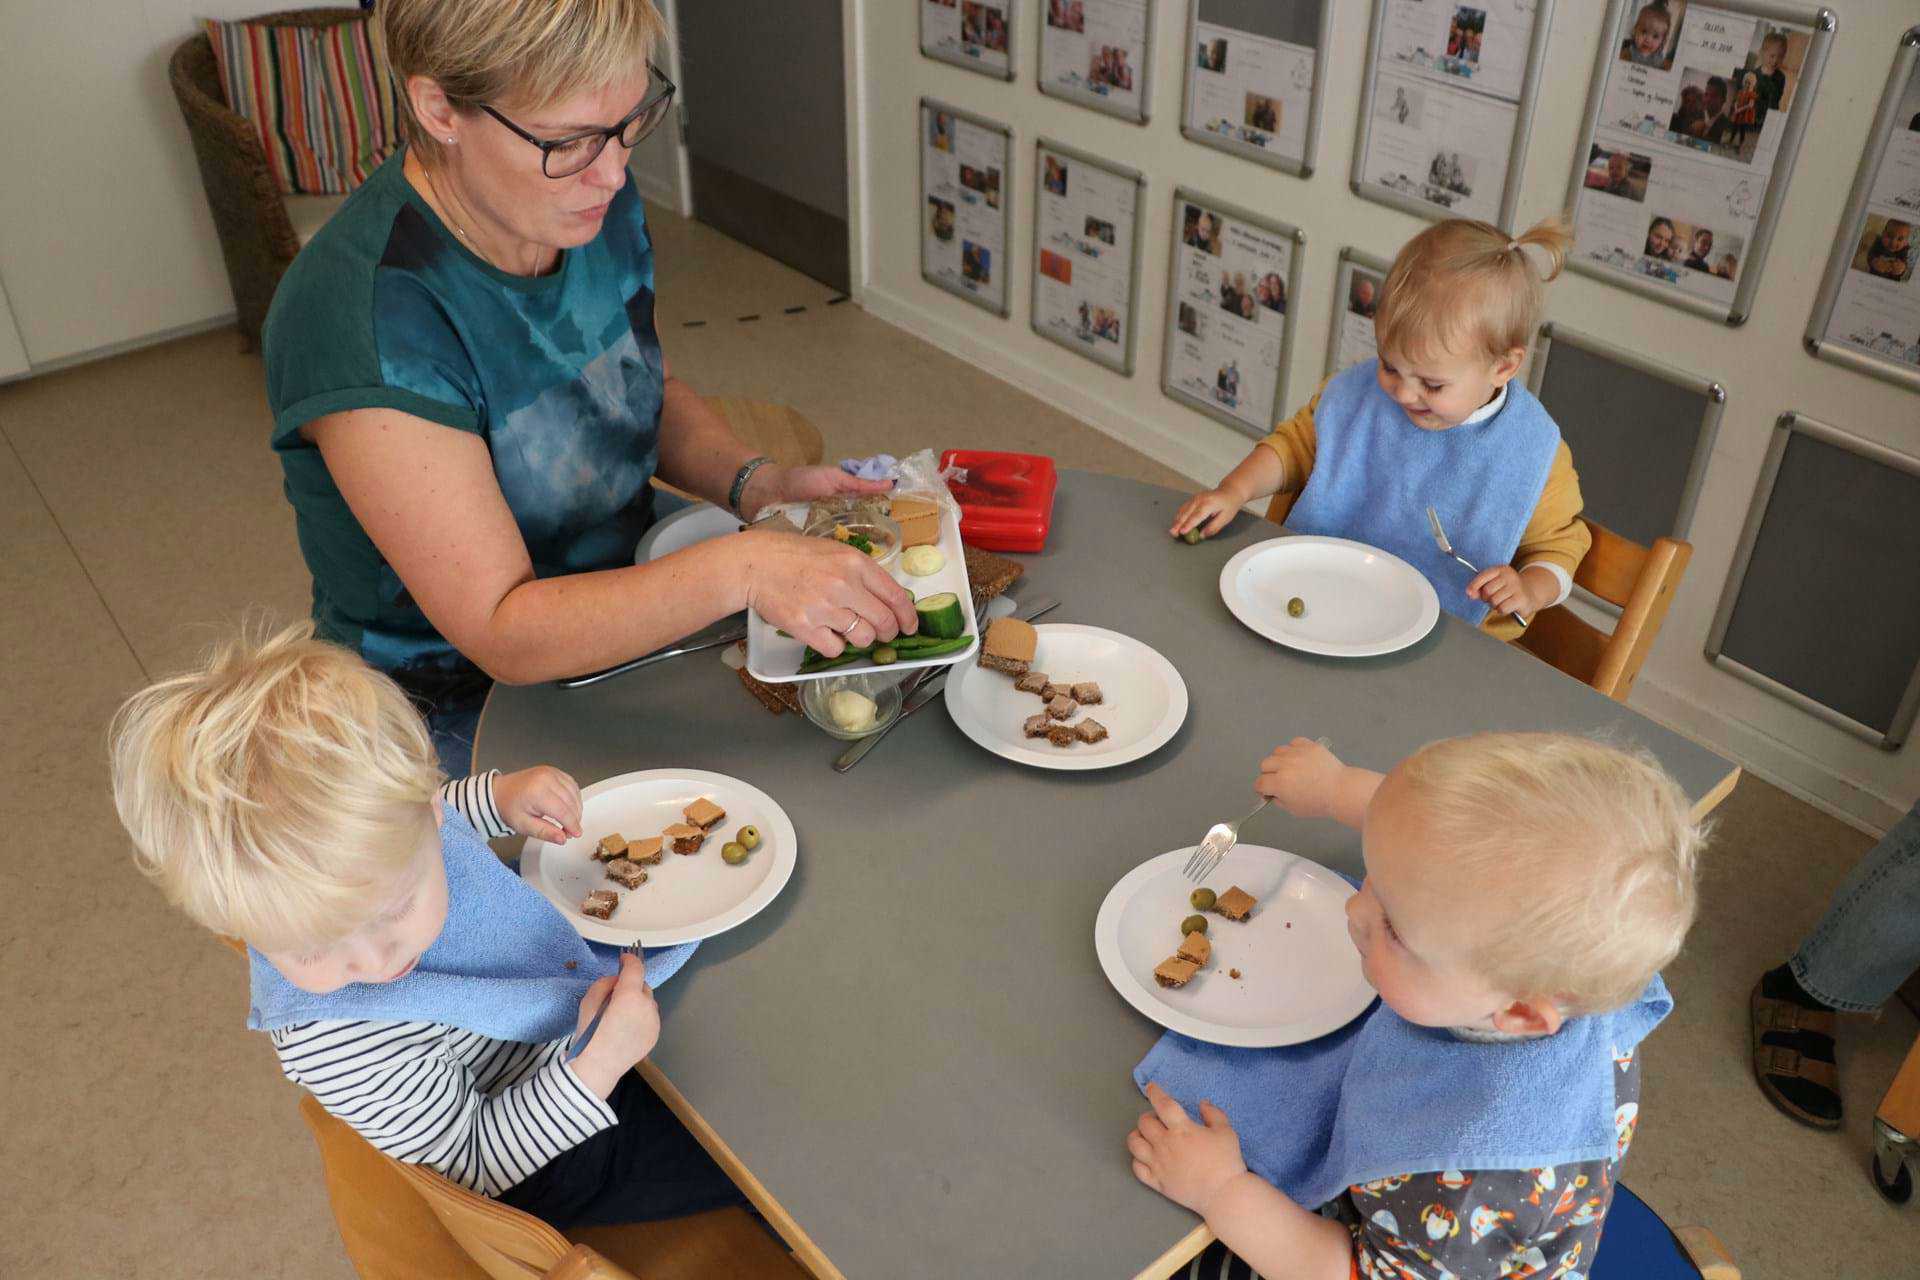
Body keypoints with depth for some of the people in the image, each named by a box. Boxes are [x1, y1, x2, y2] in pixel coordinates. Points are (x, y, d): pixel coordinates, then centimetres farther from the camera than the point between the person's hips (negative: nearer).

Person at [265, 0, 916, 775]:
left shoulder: (592, 204, -7)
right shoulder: (365, 318, -30)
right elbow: (502, 632, -28)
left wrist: (754, 484, -9)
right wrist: (738, 570, -41)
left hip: (631, 617, 7)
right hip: (463, 713, -6)